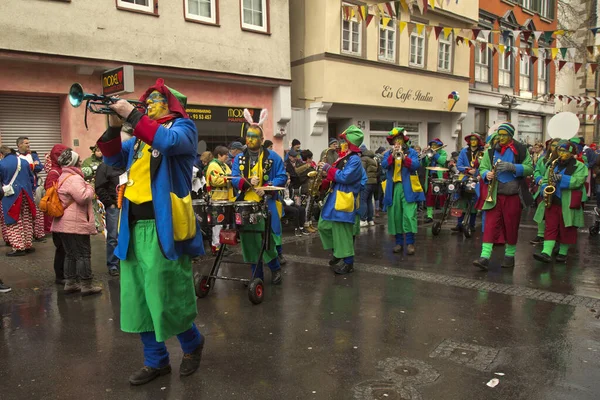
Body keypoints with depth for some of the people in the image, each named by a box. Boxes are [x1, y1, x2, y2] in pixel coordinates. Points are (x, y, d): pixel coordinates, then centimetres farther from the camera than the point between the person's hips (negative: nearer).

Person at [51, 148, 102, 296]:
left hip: (64, 223, 10)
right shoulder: (74, 178, -16)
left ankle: (70, 283, 20)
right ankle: (86, 285, -1)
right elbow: (83, 197, -26)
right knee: (83, 253, -4)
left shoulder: (62, 178, 18)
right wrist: (90, 188, -8)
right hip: (76, 223, -10)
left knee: (70, 254, 15)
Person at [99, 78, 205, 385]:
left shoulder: (183, 127, 0)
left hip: (164, 226, -7)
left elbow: (168, 142, -22)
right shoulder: (140, 133, 21)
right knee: (139, 299, 11)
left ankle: (193, 343, 24)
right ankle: (156, 361, 25)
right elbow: (114, 159, 13)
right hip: (134, 226, 8)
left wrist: (131, 115, -17)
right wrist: (114, 127, -1)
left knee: (167, 298, -3)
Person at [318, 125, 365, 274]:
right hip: (335, 198, 10)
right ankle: (337, 251, 30)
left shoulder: (355, 160, -16)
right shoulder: (345, 157, 14)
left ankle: (348, 262, 9)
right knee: (324, 225, 16)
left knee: (342, 232, -3)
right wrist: (325, 178, 4)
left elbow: (344, 177, -25)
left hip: (344, 201, -10)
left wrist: (328, 168, -16)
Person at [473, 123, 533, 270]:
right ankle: (485, 257, -11)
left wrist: (512, 167, -18)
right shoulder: (491, 150, 8)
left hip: (514, 194, -1)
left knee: (511, 225, 7)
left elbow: (529, 169, -3)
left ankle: (510, 255, 23)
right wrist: (487, 174, -13)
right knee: (490, 224, -6)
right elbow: (482, 168, 10)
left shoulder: (521, 150, 1)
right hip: (494, 194, 1)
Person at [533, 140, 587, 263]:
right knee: (550, 227, -2)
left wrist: (561, 178, -23)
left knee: (567, 229, 5)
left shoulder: (579, 166, 1)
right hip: (552, 201, 4)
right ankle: (546, 253, -8)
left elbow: (578, 181, -14)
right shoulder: (553, 165, 15)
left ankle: (563, 253, 18)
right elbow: (545, 180, 15)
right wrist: (545, 189, -5)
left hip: (568, 203, -4)